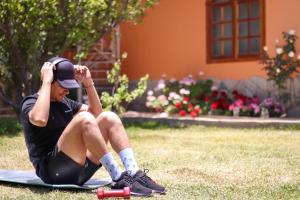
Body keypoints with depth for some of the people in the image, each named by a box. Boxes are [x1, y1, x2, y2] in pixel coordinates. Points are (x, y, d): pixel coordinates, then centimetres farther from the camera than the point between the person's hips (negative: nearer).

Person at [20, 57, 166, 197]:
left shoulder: (65, 102, 21)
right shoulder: (31, 103, -3)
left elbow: (96, 113, 19)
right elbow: (40, 120, -28)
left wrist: (88, 83, 8)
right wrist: (46, 81, -20)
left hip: (79, 168, 8)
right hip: (53, 171, -8)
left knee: (108, 118, -6)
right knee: (84, 119, -28)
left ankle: (135, 175, -21)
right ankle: (119, 180, -31)